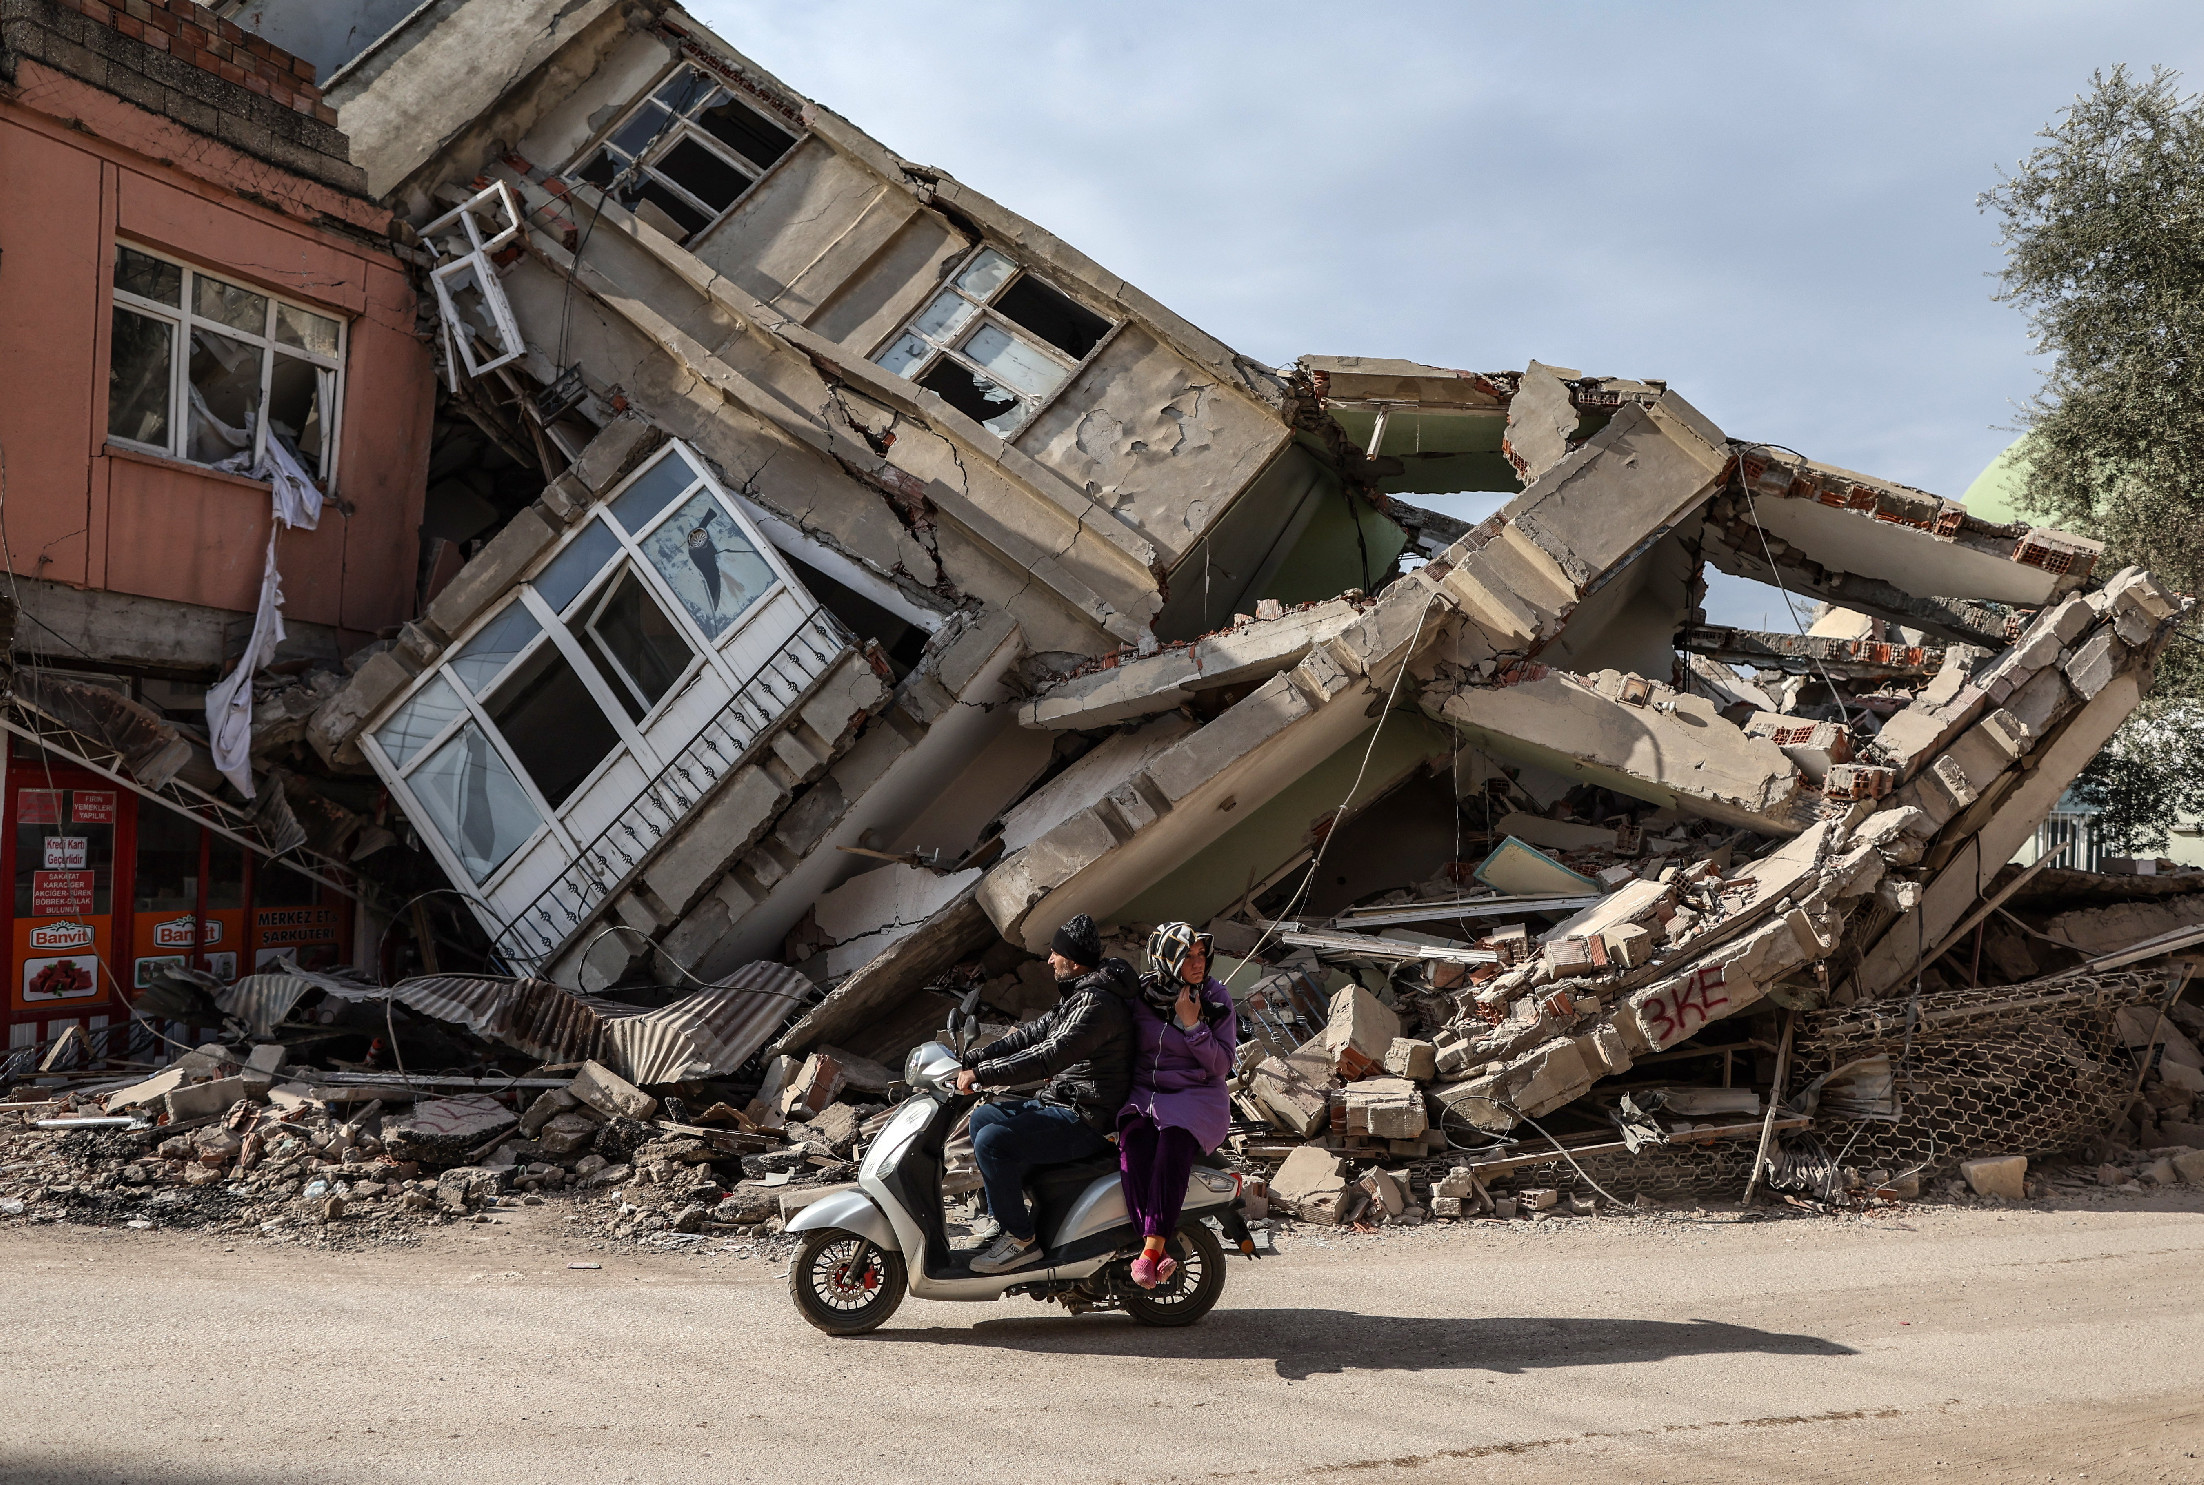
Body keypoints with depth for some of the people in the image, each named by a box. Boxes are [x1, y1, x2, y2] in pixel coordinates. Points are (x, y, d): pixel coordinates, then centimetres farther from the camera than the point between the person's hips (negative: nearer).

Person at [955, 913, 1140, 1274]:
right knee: (983, 1116, 14)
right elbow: (1032, 1034, 16)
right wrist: (971, 1059, 7)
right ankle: (1002, 1207, 16)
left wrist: (982, 1074, -28)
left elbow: (1050, 1055, -30)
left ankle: (1021, 1238, -11)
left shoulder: (1097, 1004, -20)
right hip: (1063, 1104, 11)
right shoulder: (1080, 995, 15)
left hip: (1087, 1120, -11)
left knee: (992, 1140, -21)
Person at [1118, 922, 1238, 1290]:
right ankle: (1161, 1255, -38)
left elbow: (1222, 1065, -2)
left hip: (1198, 1098, -1)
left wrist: (1192, 1024, -13)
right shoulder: (1139, 996, 6)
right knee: (1133, 1144, -33)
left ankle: (1150, 1251, -41)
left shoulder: (1217, 998, 3)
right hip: (1145, 1094, 1)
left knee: (1173, 1144, -35)